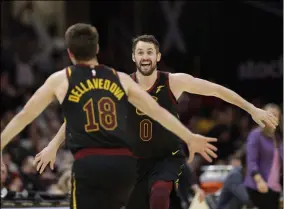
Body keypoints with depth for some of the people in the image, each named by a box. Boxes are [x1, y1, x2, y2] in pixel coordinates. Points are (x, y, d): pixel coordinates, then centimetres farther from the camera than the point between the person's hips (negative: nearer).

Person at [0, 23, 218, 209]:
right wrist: (190, 139, 26)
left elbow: (25, 115, 14)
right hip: (124, 163, 4)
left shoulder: (60, 79, 10)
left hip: (89, 164, -3)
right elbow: (157, 111, 17)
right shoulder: (120, 78, 16)